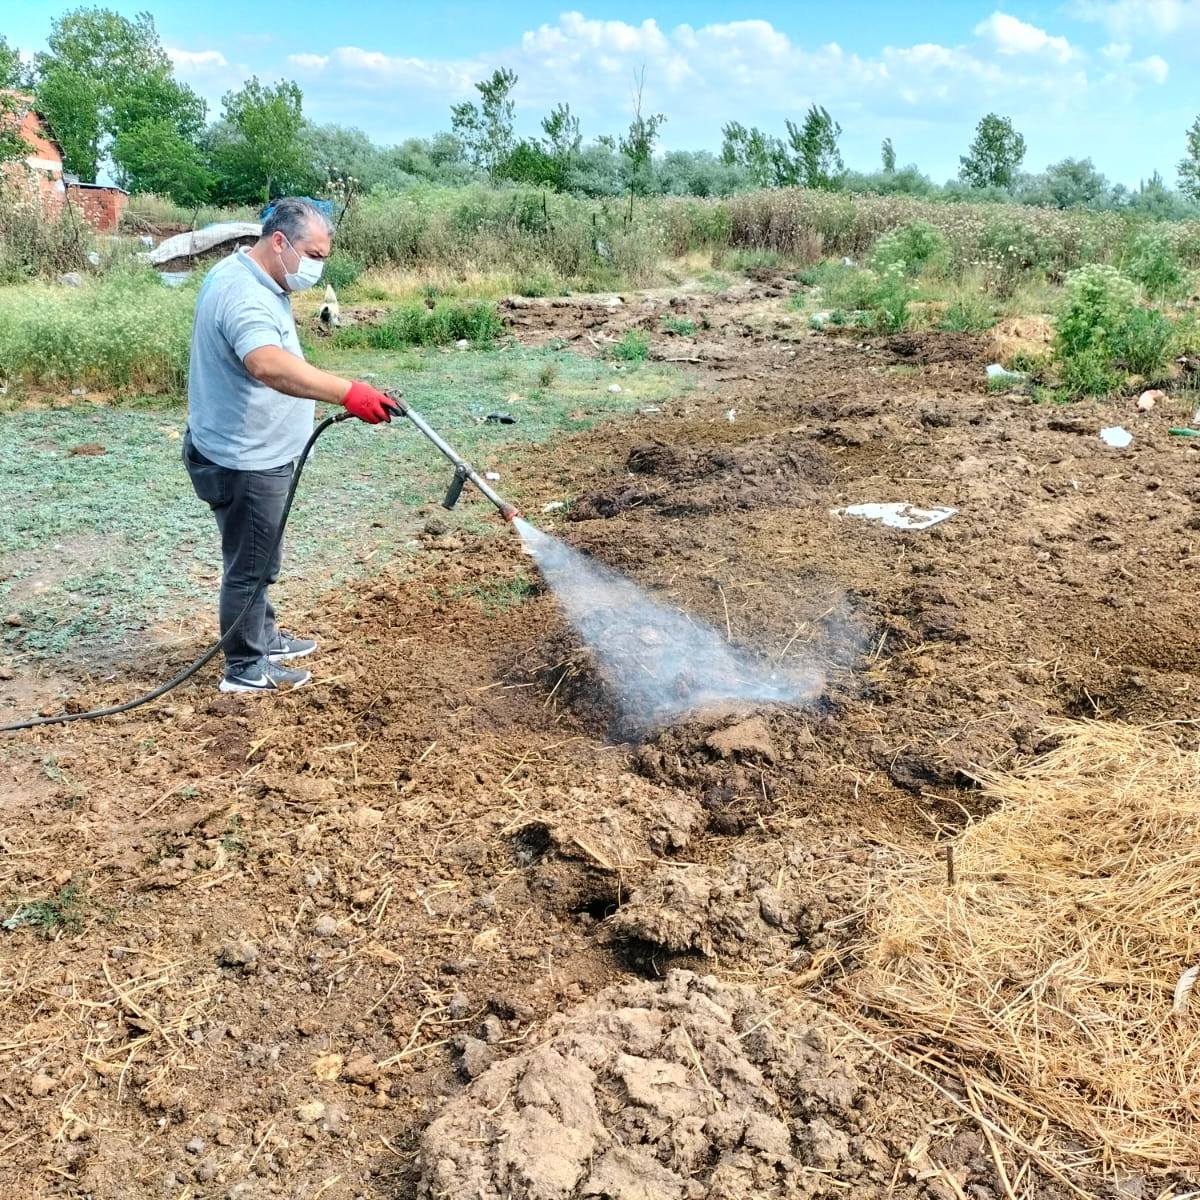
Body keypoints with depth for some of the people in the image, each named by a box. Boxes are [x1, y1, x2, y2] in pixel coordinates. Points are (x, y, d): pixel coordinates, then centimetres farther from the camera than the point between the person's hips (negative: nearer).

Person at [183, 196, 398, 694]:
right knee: (251, 565, 3)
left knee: (257, 559, 24)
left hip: (256, 453, 10)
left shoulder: (257, 280, 8)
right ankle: (245, 669, 17)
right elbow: (269, 366, -47)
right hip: (244, 461, -10)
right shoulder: (242, 294, -27)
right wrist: (349, 393, -55)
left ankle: (264, 638, 40)